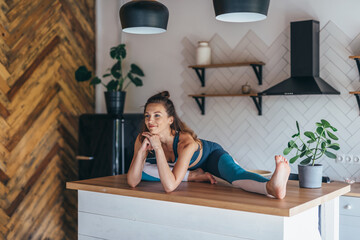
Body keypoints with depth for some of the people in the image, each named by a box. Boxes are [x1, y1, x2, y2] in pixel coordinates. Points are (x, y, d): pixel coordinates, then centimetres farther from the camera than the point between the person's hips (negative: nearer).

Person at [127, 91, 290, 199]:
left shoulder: (186, 142, -40)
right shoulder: (143, 139, -25)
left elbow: (170, 186, -47)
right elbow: (132, 182, -27)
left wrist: (158, 148, -50)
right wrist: (142, 150, -42)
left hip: (211, 155, -6)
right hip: (180, 164, 7)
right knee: (142, 167, -8)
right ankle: (193, 176, -9)